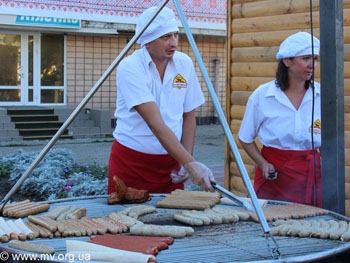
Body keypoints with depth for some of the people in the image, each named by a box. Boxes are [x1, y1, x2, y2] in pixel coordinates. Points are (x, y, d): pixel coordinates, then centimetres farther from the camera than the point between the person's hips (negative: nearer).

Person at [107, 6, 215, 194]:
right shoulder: (129, 68, -18)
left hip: (171, 162, 4)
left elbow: (189, 116, 7)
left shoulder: (184, 63, -2)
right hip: (131, 162, -4)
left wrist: (186, 162, -4)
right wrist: (190, 164, -33)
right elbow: (155, 123, -26)